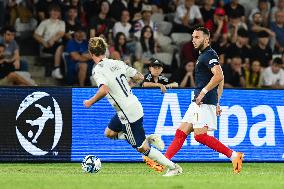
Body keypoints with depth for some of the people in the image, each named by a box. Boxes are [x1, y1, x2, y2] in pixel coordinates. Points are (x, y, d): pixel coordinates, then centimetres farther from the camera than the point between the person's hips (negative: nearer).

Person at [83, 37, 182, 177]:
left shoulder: (98, 70, -14)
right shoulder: (117, 63, 8)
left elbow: (104, 90, -32)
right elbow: (140, 77, 9)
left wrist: (90, 102, -15)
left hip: (128, 113, -8)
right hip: (135, 105, 8)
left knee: (141, 148, 3)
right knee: (109, 133, 25)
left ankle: (174, 168, 5)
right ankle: (148, 138, 14)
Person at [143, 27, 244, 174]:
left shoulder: (209, 54, -10)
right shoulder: (203, 55, 21)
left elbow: (219, 76, -25)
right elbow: (220, 80, 26)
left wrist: (203, 92, -24)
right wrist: (217, 103, 25)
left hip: (205, 102, -10)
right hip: (197, 102, 10)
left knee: (200, 135, -17)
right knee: (181, 133, 7)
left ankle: (233, 155, -14)